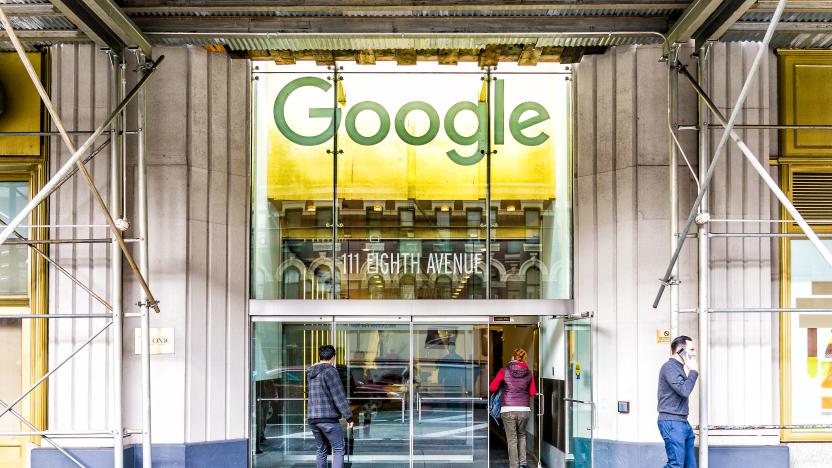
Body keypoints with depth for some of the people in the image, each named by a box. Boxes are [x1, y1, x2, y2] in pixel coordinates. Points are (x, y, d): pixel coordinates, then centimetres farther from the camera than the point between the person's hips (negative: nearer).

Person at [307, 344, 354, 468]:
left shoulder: (311, 373, 12)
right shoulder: (330, 371, -12)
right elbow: (339, 397, -15)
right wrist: (349, 417, -12)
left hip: (313, 417, 8)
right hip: (328, 417, -8)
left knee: (322, 449, 17)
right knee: (339, 450, -3)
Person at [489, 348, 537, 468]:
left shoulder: (504, 371, -4)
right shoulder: (529, 373, 3)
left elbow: (492, 388, -1)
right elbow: (532, 392, 10)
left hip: (508, 410, -2)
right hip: (524, 409, 2)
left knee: (512, 440, 9)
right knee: (522, 435, 24)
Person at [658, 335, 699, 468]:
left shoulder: (679, 368, 17)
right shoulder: (669, 367, -12)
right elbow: (684, 391, -19)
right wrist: (693, 371, -9)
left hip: (683, 422, 10)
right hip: (671, 423, -10)